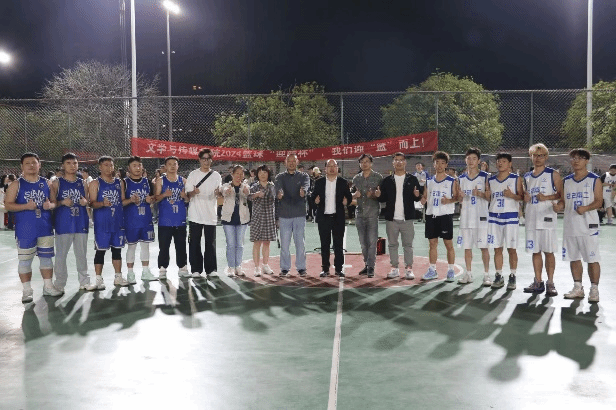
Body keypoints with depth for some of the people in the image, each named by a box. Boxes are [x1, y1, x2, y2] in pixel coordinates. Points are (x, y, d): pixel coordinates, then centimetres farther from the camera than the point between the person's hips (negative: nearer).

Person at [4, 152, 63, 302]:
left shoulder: (46, 183, 8)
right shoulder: (16, 184, -1)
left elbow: (54, 202, 13)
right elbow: (8, 205, -5)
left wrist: (50, 205, -10)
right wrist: (26, 206, -20)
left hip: (45, 227, 3)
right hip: (25, 229, -3)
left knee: (46, 257, 10)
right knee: (25, 259, 2)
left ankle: (48, 286, 21)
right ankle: (27, 290, 11)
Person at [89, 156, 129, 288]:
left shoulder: (119, 183, 12)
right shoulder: (95, 183, -1)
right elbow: (92, 203, -11)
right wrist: (102, 204, -28)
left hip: (118, 221, 4)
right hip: (102, 223, -4)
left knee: (117, 249, 10)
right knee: (100, 250, -1)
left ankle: (118, 277, 18)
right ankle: (99, 279, 6)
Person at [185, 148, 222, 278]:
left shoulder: (216, 176, 9)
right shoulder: (193, 174, 4)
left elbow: (219, 194, 7)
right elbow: (187, 194, 1)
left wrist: (218, 192, -18)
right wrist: (194, 192, -22)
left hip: (211, 215, 1)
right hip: (195, 215, -1)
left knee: (211, 243, 4)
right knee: (195, 243, 1)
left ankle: (211, 269, 12)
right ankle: (196, 269, 9)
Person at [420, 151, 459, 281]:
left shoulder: (452, 181, 0)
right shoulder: (429, 181, 12)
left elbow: (458, 197, -1)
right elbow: (425, 197, 18)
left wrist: (449, 200, -19)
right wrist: (423, 200, -4)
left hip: (445, 215, -4)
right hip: (431, 215, 4)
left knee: (448, 243, 0)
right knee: (432, 243, 9)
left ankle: (450, 271, 11)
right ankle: (432, 270, 17)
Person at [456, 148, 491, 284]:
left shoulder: (485, 176, -1)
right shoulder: (461, 178, 11)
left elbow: (490, 197, -2)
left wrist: (480, 194, -20)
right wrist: (461, 196, -7)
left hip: (481, 217, -4)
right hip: (466, 217, 4)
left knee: (483, 247, -1)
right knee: (467, 247, 7)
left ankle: (486, 274, 8)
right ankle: (468, 274, 16)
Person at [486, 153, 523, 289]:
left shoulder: (516, 178, 1)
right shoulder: (490, 180, 10)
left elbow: (522, 196, -1)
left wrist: (512, 195, -18)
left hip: (511, 216, -3)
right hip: (494, 216, 3)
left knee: (511, 248, 0)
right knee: (497, 249, 6)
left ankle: (512, 277, 9)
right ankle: (498, 276, 14)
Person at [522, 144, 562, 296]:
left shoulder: (553, 174, 1)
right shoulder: (527, 177, 15)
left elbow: (562, 194, -3)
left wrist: (547, 197, -17)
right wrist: (525, 198, 1)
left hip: (547, 218, -5)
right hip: (531, 219, 5)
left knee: (549, 251, -2)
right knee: (535, 251, 8)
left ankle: (550, 283, 5)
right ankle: (538, 282, 16)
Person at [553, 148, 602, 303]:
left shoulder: (594, 180, -1)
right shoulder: (567, 180, 12)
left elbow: (599, 201, -6)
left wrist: (586, 208, -24)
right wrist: (559, 206, -8)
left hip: (589, 226, -5)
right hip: (570, 226, 5)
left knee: (592, 259, -2)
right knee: (574, 258, 11)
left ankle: (594, 289, 8)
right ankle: (578, 288, 21)